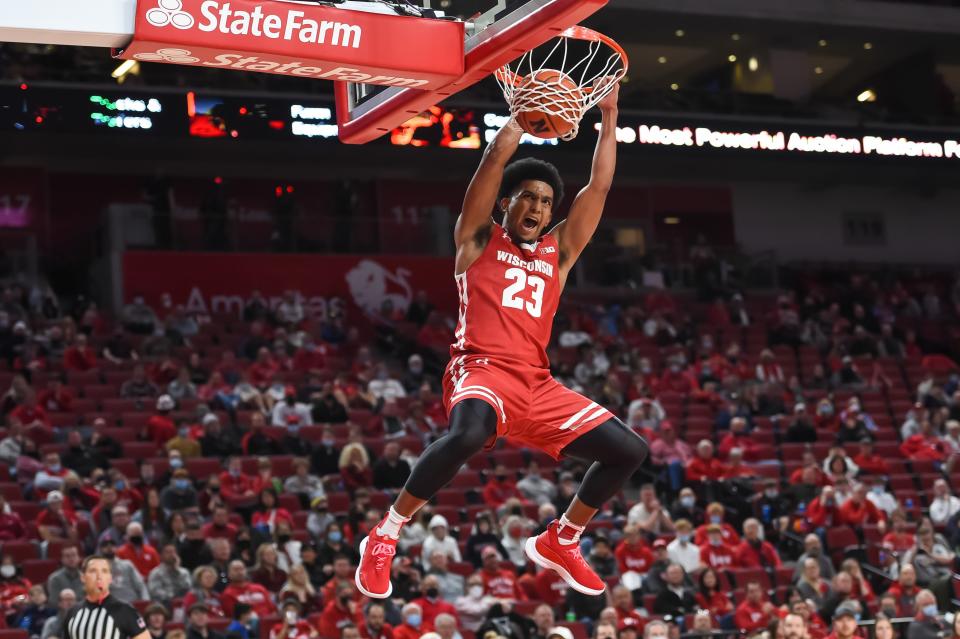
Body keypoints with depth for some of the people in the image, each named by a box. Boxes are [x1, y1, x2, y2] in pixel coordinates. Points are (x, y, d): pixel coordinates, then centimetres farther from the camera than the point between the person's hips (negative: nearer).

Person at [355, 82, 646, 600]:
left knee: (629, 451, -2)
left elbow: (599, 187, 20)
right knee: (469, 433, -40)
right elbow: (496, 157, 3)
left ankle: (559, 542, 19)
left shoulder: (558, 253, 22)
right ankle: (385, 538, -22)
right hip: (482, 369, -6)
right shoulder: (479, 240, 12)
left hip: (537, 384, 6)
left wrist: (608, 117, 19)